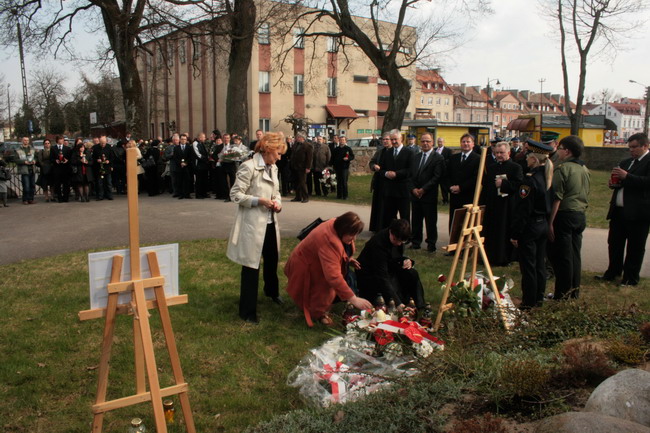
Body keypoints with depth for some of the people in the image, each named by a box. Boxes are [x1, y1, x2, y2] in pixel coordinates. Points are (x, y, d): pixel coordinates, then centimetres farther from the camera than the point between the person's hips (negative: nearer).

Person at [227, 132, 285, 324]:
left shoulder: (273, 168, 9)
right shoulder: (248, 167, -16)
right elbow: (235, 194, -16)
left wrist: (277, 202, -1)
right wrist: (259, 201, -23)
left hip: (270, 223, 8)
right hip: (253, 224, -8)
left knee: (272, 259, 24)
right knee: (251, 266, -2)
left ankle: (272, 291, 51)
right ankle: (247, 311, 10)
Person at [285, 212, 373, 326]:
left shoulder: (337, 225, -14)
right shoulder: (329, 241, -43)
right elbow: (333, 276, -49)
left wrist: (348, 258, -3)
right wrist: (353, 299, -47)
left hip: (316, 261, 10)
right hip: (305, 267, -9)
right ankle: (317, 313, 5)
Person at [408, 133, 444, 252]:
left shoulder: (438, 158, -5)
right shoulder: (415, 157, 14)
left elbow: (437, 177, -12)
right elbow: (410, 175, 12)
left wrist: (423, 189, -15)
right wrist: (413, 189, -4)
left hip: (429, 196, -5)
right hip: (415, 195, 5)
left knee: (431, 221, 2)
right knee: (416, 220, 10)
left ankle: (431, 244, 13)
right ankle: (415, 242, 20)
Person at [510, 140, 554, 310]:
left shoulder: (530, 179, -20)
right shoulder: (548, 177, 5)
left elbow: (523, 210, -20)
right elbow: (549, 203, 11)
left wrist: (515, 234, -15)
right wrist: (546, 222, 18)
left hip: (529, 226, -8)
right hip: (543, 225, 9)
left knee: (528, 266, 1)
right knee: (539, 263, 17)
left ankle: (528, 302, 9)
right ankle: (539, 298, 27)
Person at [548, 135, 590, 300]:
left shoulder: (562, 168, -14)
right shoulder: (584, 169, 10)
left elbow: (557, 198, -17)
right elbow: (585, 194, 17)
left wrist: (550, 223, -16)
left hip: (565, 215, -8)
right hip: (581, 216, 8)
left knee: (562, 256, 0)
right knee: (575, 255, 14)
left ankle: (562, 295, 6)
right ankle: (574, 292, 23)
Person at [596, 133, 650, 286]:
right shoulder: (625, 162, 17)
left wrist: (626, 177, -22)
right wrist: (614, 183, 4)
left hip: (637, 212, -8)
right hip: (618, 210, 8)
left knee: (635, 247, 3)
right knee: (614, 244, 14)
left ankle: (631, 278, 12)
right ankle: (613, 273, 27)